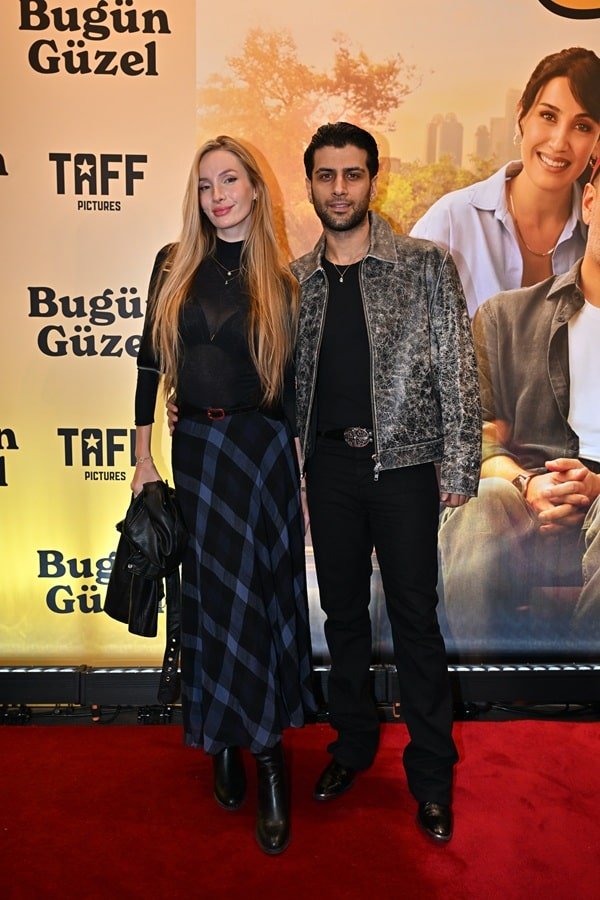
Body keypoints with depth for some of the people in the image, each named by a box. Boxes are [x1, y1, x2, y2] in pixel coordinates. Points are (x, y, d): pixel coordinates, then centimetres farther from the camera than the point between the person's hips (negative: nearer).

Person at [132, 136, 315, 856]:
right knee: (210, 590, 9)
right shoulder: (173, 265, 4)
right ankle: (223, 738, 26)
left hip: (262, 447, -2)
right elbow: (150, 363, 5)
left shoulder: (280, 281, 1)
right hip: (194, 446, 2)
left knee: (254, 591, 0)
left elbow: (293, 382, 3)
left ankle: (263, 751, 14)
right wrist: (144, 458, 3)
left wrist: (307, 468, 3)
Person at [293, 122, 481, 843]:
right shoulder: (294, 280, 8)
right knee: (342, 610, 14)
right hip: (329, 466, 4)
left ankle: (431, 770, 21)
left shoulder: (426, 265, -2)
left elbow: (458, 372, -4)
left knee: (414, 618, 3)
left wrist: (460, 467, -9)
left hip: (403, 465, -3)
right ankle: (353, 742, 34)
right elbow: (284, 378, 13)